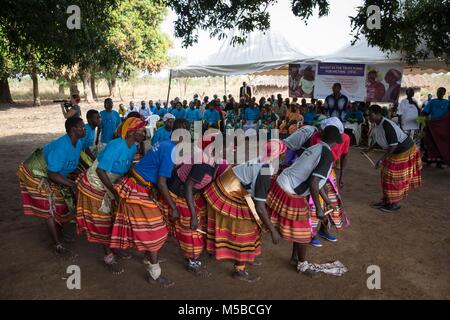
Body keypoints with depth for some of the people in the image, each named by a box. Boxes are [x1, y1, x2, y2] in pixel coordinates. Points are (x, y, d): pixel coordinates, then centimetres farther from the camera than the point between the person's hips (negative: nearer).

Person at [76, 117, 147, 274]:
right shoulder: (116, 146, -31)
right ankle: (109, 256, 14)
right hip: (94, 186, -7)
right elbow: (100, 170, -30)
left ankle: (112, 248, 30)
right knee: (101, 220, 3)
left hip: (108, 186, 7)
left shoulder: (133, 148, -6)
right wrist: (114, 191, -26)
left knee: (110, 218, 14)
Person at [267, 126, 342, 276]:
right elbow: (313, 183, -24)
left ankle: (295, 257, 39)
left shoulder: (314, 148, 11)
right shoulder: (327, 155, -15)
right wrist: (319, 208, -15)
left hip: (281, 183, 9)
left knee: (300, 227, 23)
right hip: (290, 195, -9)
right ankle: (302, 265, 27)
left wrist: (326, 199, 33)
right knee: (301, 230, 9)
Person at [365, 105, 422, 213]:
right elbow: (381, 139, 14)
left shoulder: (386, 125, -30)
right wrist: (370, 148, 10)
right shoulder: (378, 124, -2)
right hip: (395, 152, 9)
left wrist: (381, 160, -32)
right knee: (387, 176, 14)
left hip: (404, 151, -9)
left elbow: (393, 145, -31)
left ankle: (395, 205, 14)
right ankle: (386, 200, 25)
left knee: (396, 179, 0)